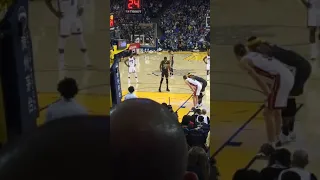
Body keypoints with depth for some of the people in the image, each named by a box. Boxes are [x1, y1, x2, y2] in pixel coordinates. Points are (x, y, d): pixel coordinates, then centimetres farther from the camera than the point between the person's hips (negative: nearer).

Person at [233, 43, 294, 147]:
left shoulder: (243, 62, 3)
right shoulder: (255, 54, 28)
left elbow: (256, 78, -8)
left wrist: (268, 94, -6)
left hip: (281, 79, -8)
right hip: (288, 76, 8)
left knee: (268, 113, 0)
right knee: (276, 111, 23)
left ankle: (271, 146, 0)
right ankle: (277, 140, 34)